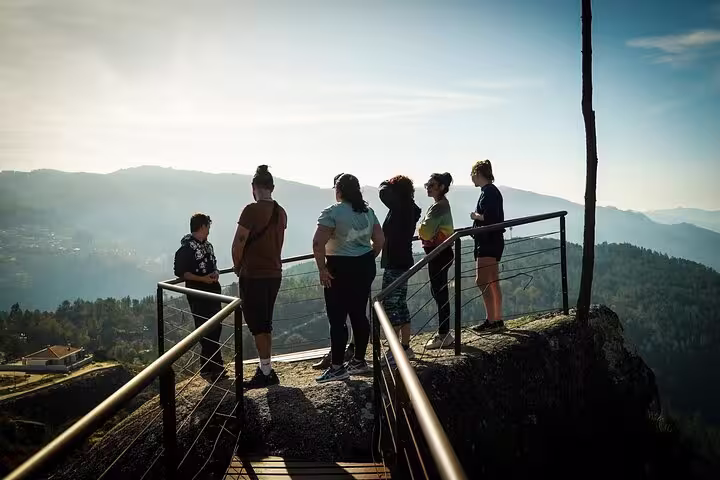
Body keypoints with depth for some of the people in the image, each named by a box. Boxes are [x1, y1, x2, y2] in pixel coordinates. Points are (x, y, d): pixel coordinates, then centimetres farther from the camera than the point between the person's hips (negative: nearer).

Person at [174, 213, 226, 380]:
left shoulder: (207, 245, 11)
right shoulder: (186, 248, -13)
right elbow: (180, 272, -15)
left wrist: (215, 273, 0)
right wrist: (202, 279, -20)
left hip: (213, 292, 8)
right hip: (198, 295, -8)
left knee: (216, 328, 12)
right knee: (205, 331, -4)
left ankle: (215, 366, 23)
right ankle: (209, 367, 5)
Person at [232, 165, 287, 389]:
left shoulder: (252, 210, -15)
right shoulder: (280, 212, 7)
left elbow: (239, 242, -16)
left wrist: (237, 267, 0)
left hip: (253, 275, -7)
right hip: (274, 273, 7)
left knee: (256, 323, -1)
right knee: (265, 322, 16)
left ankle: (266, 373, 0)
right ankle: (266, 369, 22)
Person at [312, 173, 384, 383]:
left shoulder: (333, 212, -13)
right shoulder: (367, 211, 9)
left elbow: (318, 243, -22)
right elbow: (379, 239, 11)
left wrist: (322, 269, -14)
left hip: (341, 269, -7)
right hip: (365, 267, 7)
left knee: (337, 319, -1)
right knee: (359, 314, 14)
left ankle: (337, 368, 2)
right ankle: (359, 361, 23)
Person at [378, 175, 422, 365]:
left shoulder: (401, 207, -16)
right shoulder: (410, 208, 10)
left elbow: (384, 193, -26)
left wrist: (386, 184, -3)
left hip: (395, 263, -10)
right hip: (403, 261, 10)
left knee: (390, 306, -5)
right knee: (400, 305, 15)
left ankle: (394, 353, -2)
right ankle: (405, 348, 22)